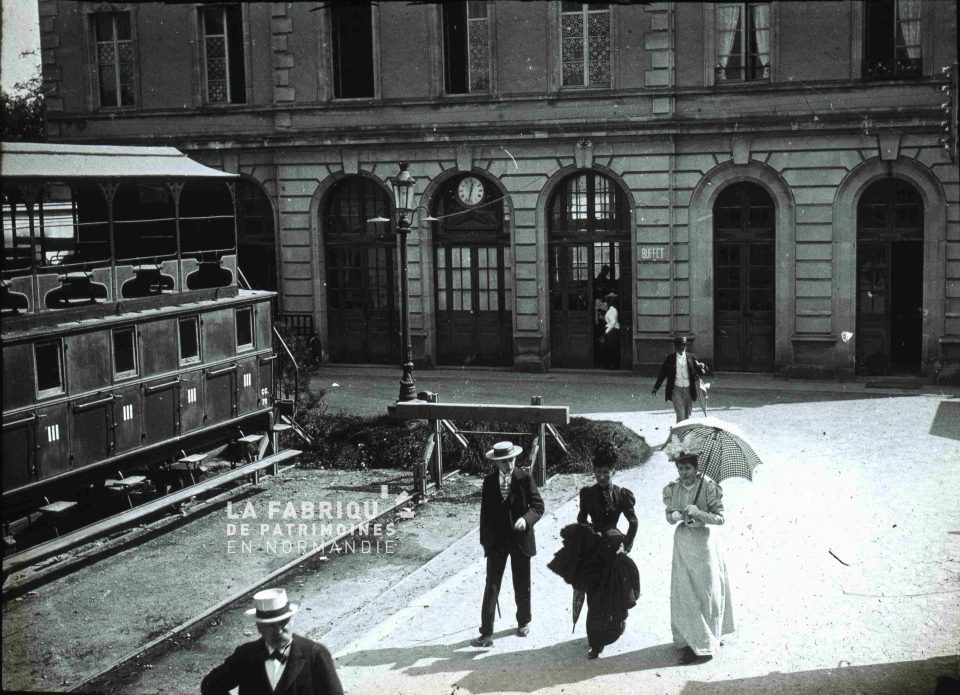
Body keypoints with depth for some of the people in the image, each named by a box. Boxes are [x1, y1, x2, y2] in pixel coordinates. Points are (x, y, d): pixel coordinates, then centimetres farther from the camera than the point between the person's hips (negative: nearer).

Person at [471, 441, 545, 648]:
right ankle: (486, 633, -5)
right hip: (496, 540, 1)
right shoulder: (489, 481, 1)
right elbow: (485, 511, 7)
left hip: (520, 538, -1)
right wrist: (484, 539, 4)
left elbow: (538, 505, -9)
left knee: (522, 586, 13)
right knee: (491, 586, -5)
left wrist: (526, 519, -28)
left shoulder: (525, 478, -6)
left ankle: (523, 622, 34)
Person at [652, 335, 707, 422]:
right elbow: (663, 373, 8)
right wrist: (656, 387, 7)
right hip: (676, 389, -2)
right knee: (680, 415, -13)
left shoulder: (691, 357, 5)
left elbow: (702, 371, 5)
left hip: (688, 390, 2)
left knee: (687, 415, 9)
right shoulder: (670, 358, 2)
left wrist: (702, 366, -19)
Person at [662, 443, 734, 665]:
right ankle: (689, 640, 13)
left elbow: (720, 518, -12)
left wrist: (699, 513, -27)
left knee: (707, 592, 2)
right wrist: (674, 515, -15)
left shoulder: (708, 486, -12)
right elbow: (669, 517, 8)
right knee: (683, 592, 3)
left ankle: (705, 643, 10)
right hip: (683, 543, 4)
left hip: (704, 541, -3)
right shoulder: (673, 489, 0)